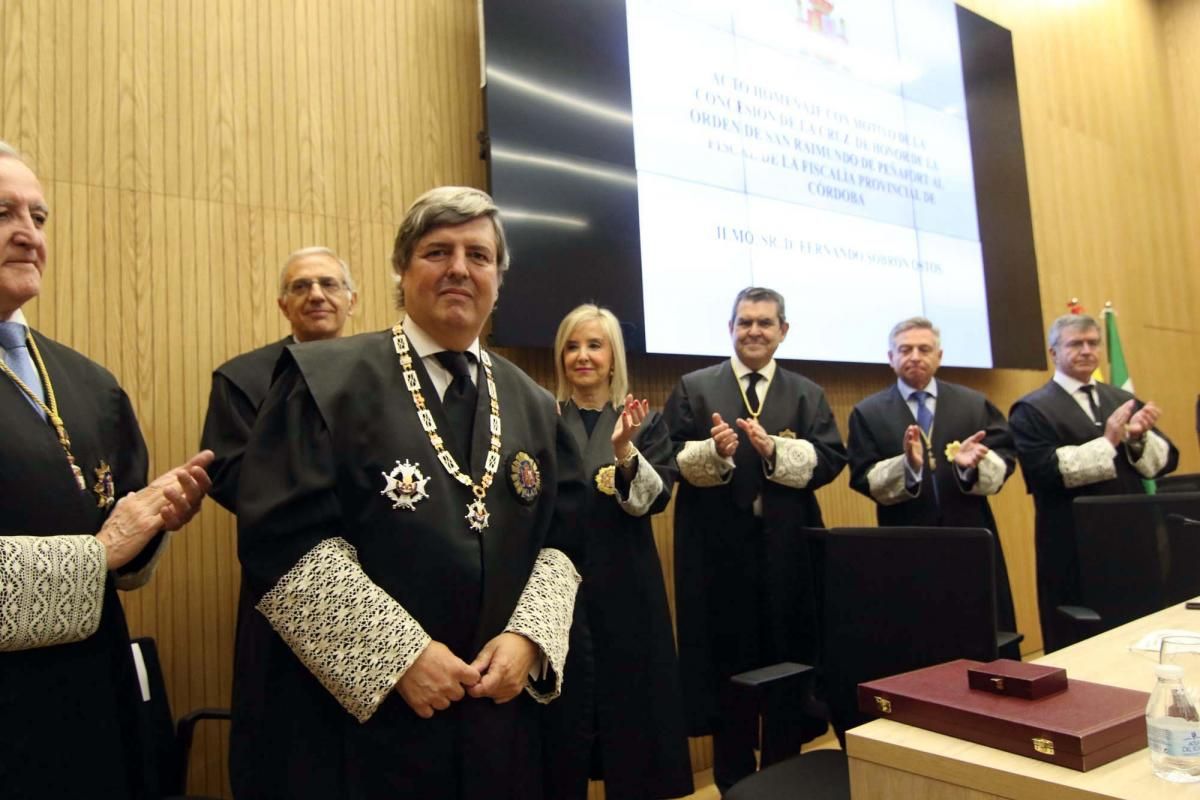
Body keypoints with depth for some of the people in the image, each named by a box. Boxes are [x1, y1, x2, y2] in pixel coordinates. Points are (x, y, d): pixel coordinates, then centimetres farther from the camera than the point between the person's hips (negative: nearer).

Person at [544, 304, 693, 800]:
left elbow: (656, 499, -8)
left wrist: (625, 452, -26)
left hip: (624, 587, 0)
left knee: (630, 702, 7)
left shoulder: (645, 421, 3)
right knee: (563, 709, 6)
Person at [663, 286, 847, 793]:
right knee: (727, 665, 6)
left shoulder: (807, 393, 12)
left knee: (790, 663, 9)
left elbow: (830, 459, -2)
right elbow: (672, 460, -3)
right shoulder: (694, 388, 6)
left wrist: (774, 449, -17)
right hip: (720, 550, -1)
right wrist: (713, 450, -22)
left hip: (789, 551, 2)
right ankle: (734, 778, 24)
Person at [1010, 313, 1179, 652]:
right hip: (1074, 553, -5)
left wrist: (1139, 438, -11)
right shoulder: (1032, 409, -3)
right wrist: (1107, 442, -18)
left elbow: (1166, 461, 9)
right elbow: (1045, 472, -16)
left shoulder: (1124, 401, 15)